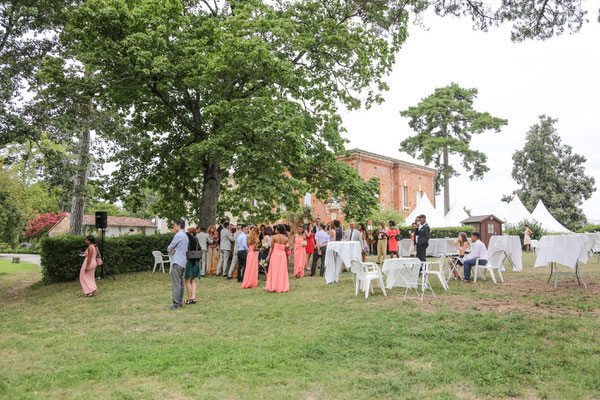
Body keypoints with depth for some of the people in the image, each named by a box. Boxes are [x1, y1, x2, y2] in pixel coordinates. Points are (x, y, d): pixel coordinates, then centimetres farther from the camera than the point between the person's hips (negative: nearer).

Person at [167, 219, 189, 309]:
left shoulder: (178, 235, -12)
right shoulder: (185, 236, 17)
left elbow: (169, 248, -8)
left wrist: (171, 249, 14)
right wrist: (174, 250, -2)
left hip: (177, 262, -9)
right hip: (183, 262, 9)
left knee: (176, 283, -9)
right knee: (181, 283, 10)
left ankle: (176, 303, -10)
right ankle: (180, 302, 13)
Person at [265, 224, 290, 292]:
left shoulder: (274, 237, -6)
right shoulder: (286, 238, 1)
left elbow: (271, 247, -3)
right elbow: (287, 249, 0)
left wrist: (269, 256, 3)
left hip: (275, 254, -2)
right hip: (283, 255, 2)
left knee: (274, 271, 7)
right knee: (282, 271, 10)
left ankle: (272, 287, 11)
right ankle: (282, 287, 14)